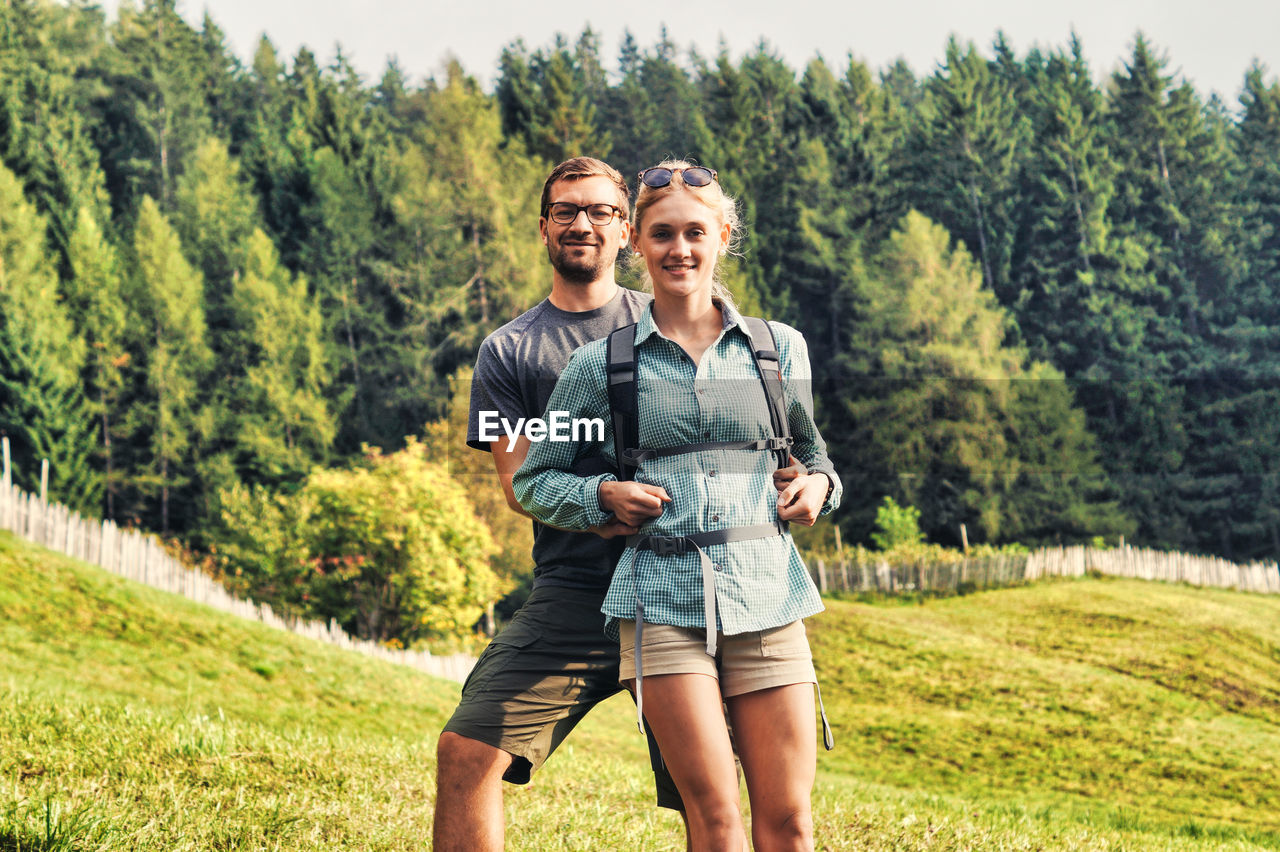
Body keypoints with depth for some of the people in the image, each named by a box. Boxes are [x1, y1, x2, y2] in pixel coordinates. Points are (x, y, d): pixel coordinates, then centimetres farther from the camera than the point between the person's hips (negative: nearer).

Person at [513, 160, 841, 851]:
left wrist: (817, 484, 4)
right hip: (662, 600, -2)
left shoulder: (779, 348, 11)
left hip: (765, 593, 2)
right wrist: (603, 496, -5)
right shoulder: (599, 366, 6)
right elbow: (534, 482, 14)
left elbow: (810, 451, 26)